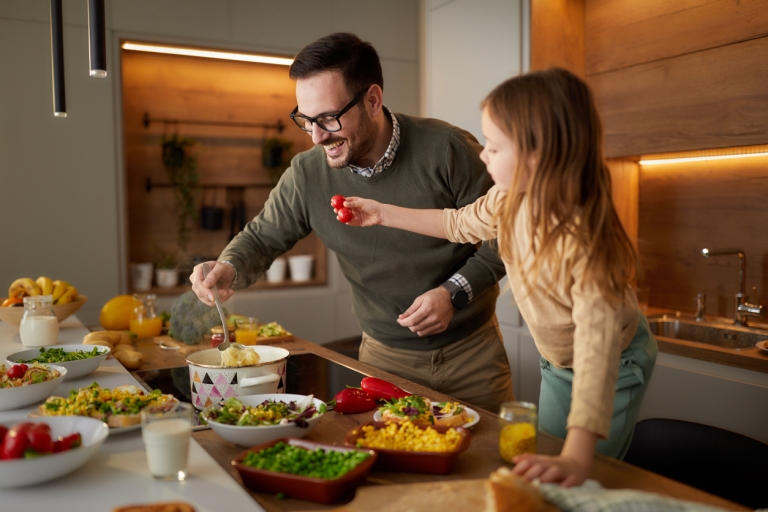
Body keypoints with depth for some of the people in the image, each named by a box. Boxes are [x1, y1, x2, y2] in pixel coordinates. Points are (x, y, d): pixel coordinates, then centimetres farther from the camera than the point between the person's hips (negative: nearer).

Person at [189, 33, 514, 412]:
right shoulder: (307, 175, -10)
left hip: (472, 351, -1)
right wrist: (228, 269, -17)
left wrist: (455, 291, -20)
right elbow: (262, 237, 4)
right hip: (385, 358, 2)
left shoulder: (446, 151, -19)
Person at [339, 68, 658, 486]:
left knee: (574, 488, 2)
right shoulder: (510, 200, -19)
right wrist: (383, 214, 4)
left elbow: (598, 341, -49)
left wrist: (576, 457, -58)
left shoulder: (582, 238, -40)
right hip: (556, 363, 7)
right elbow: (461, 224, 3)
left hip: (615, 367, -6)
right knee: (545, 452, 20)